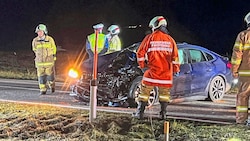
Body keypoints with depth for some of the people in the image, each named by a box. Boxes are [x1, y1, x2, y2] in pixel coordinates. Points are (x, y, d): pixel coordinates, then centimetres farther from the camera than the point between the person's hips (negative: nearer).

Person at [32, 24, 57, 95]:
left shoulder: (50, 39, -4)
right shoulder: (35, 41, 0)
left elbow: (54, 49, 12)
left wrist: (53, 57, 17)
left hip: (49, 61, -2)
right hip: (39, 62, 2)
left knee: (50, 76, 3)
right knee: (41, 77, 1)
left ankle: (51, 85, 32)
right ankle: (43, 90, 12)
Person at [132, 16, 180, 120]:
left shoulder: (150, 38, -2)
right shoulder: (170, 40, 6)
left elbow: (140, 53, -2)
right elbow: (175, 57, 7)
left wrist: (142, 65, 11)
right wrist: (176, 70, 16)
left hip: (152, 72, -3)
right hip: (166, 73, 3)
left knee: (145, 91, 7)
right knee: (164, 93, 14)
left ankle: (140, 113, 6)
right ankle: (163, 113, 11)